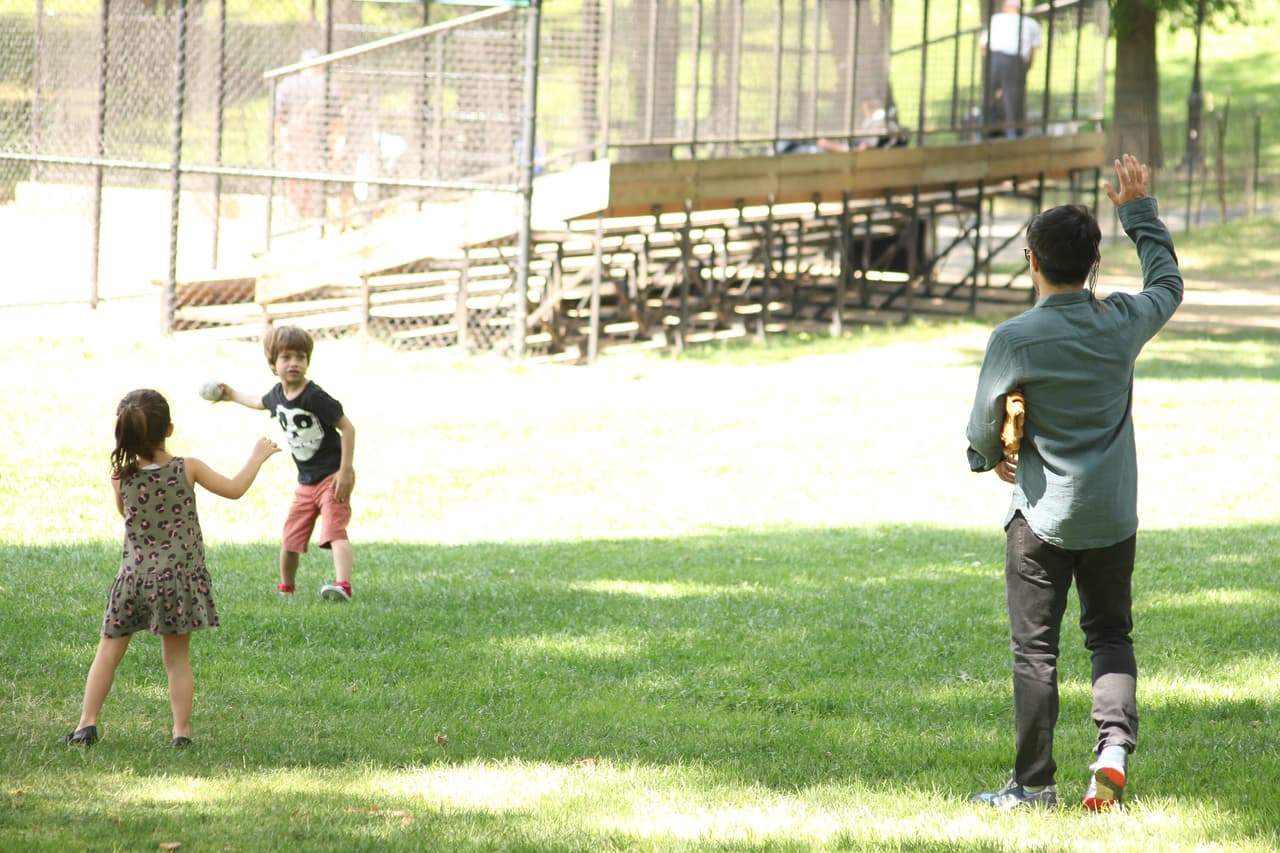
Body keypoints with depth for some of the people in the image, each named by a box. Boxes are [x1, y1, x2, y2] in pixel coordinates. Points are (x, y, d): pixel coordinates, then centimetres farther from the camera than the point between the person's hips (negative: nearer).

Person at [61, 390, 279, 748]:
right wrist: (258, 456, 18)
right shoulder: (188, 469, -9)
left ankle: (87, 724, 8)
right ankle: (181, 731, 7)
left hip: (135, 576, 0)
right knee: (177, 658, 8)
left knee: (109, 651, 11)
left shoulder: (121, 477, -7)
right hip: (179, 576, 0)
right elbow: (235, 489, 3)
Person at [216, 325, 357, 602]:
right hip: (306, 483, 7)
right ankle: (285, 589, 28)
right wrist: (233, 395, 43)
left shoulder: (314, 397, -19)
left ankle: (343, 585, -38)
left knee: (334, 531, -23)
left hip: (332, 477, -7)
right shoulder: (278, 395, 5)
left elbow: (347, 427, -18)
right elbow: (261, 403, 32)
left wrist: (346, 470, -21)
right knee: (291, 537, 9)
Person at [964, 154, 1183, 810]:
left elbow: (986, 424, -5)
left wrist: (988, 457, 18)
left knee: (1034, 648, 4)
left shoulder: (1015, 339, -15)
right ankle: (1114, 744, -5)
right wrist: (1140, 213, 25)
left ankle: (1034, 783, 8)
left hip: (1041, 516, -3)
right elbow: (1168, 284, 18)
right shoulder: (1124, 324, -5)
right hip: (1113, 516, 3)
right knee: (1111, 635, 16)